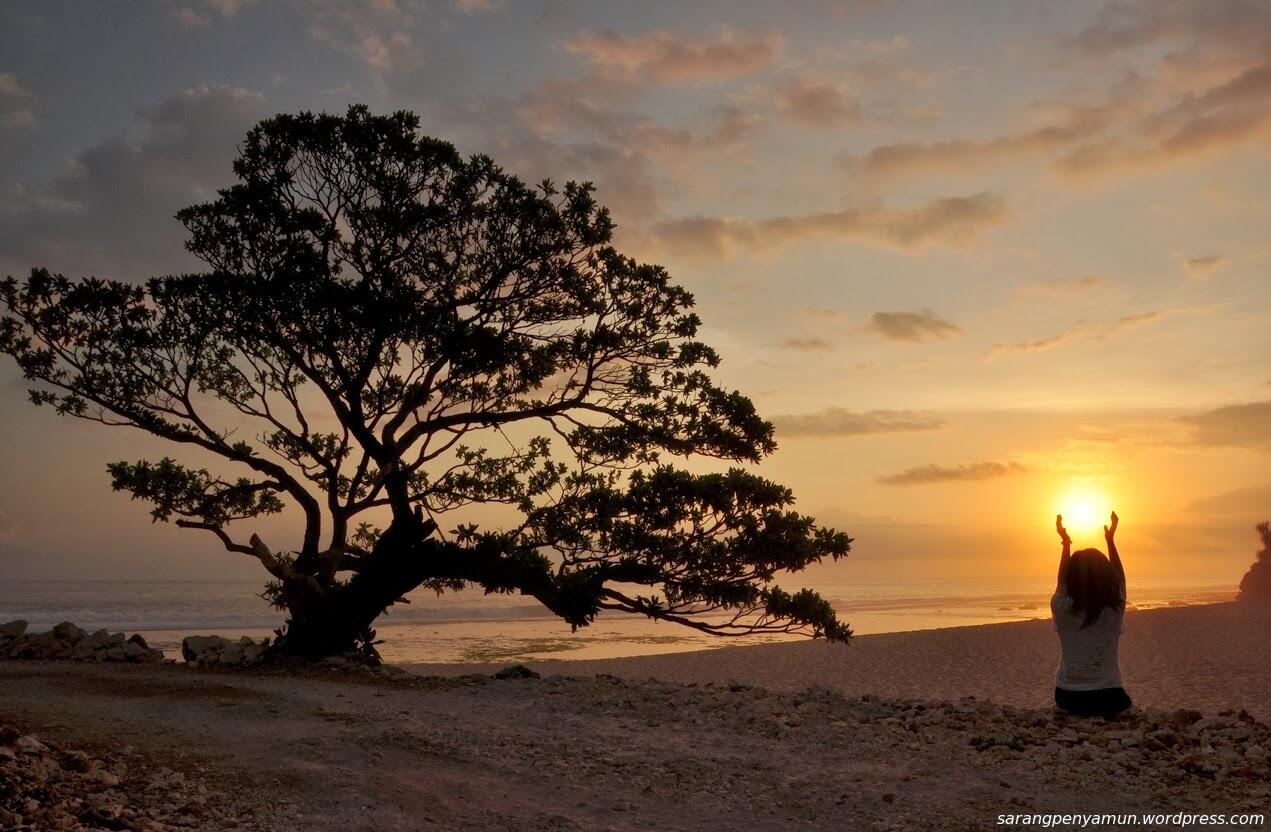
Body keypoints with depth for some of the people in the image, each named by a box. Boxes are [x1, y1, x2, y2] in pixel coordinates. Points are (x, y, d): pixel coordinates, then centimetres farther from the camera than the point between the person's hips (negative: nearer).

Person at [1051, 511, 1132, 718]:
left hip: (1068, 698, 1)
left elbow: (1062, 581, 11)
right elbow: (1119, 578, 10)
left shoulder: (1062, 608, -11)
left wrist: (1066, 542, 19)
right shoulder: (1114, 610, -10)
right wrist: (1110, 540, 18)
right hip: (1108, 699, -1)